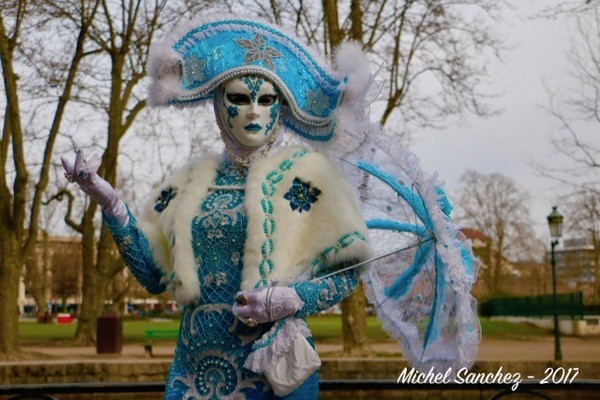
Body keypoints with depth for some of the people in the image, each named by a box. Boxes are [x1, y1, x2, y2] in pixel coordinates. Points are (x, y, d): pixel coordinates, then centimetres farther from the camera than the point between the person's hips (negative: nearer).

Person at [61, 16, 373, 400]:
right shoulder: (195, 180, 7)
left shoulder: (303, 173, -5)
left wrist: (291, 300, -21)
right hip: (195, 367, 4)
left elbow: (347, 274, -4)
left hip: (271, 368, -3)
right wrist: (108, 201, -1)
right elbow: (155, 274, 5)